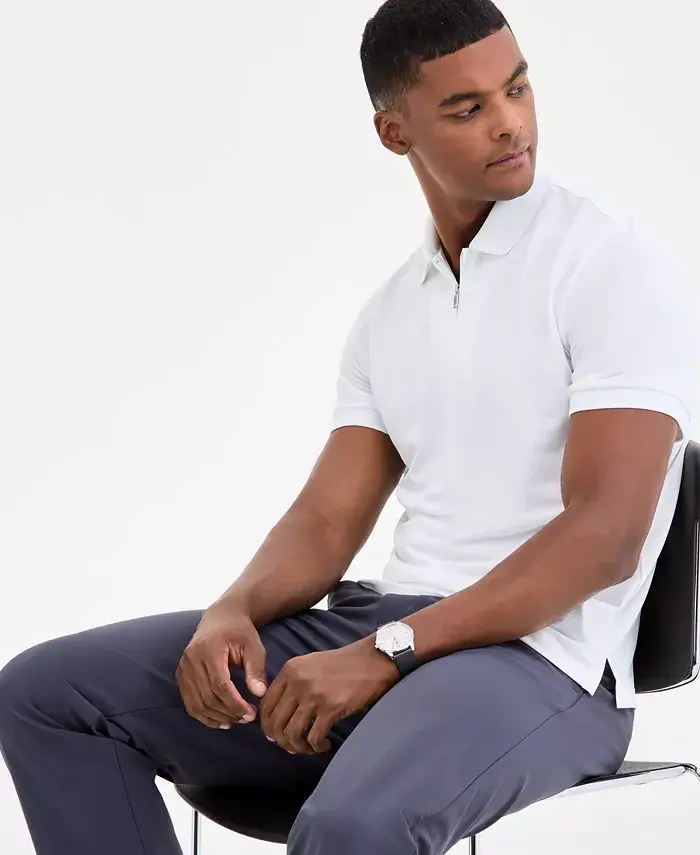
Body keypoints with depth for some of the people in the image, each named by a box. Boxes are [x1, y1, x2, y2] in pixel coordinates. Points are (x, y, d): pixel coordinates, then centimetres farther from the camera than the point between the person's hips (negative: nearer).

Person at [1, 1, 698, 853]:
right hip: (379, 636, 7)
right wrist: (232, 612, -12)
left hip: (540, 661, -7)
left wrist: (384, 654, -22)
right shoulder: (388, 315, 15)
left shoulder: (612, 266, -7)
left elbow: (603, 537, -16)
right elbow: (325, 525, 11)